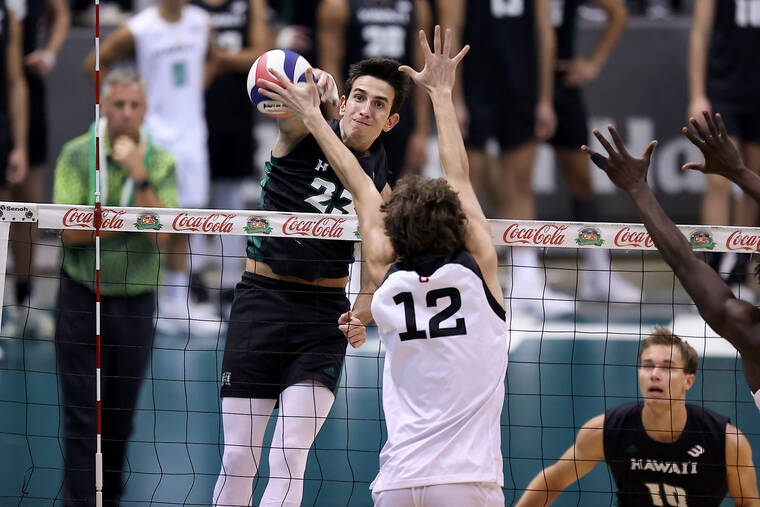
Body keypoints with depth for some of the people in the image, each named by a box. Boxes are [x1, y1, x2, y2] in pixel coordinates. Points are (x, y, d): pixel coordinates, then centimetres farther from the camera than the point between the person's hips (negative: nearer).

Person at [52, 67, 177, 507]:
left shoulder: (161, 162, 0)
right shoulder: (77, 154, -6)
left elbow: (160, 234, -12)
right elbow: (71, 231, -14)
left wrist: (139, 177, -20)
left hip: (136, 303, 2)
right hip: (82, 298, -2)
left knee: (122, 415, 8)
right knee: (82, 414, -6)